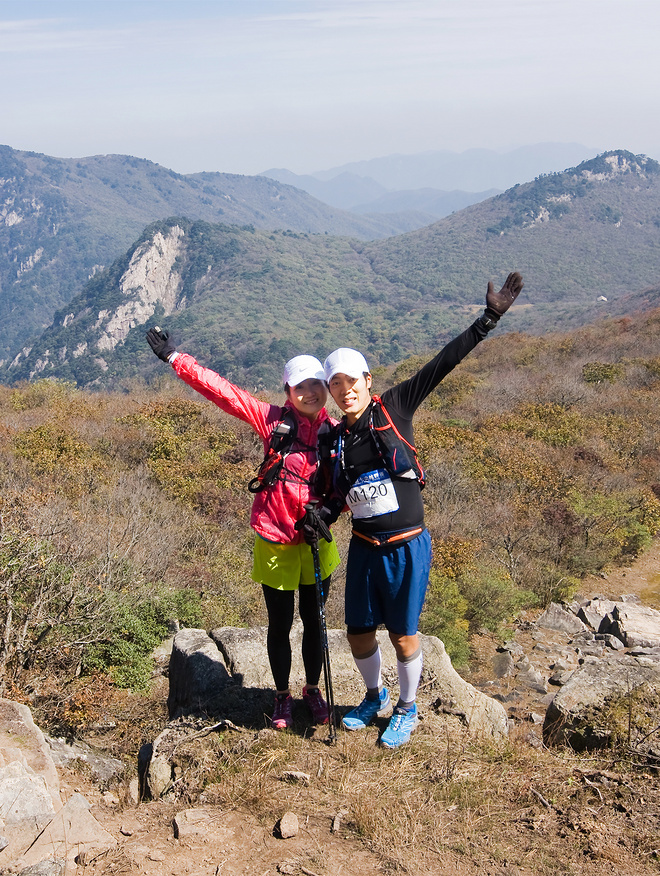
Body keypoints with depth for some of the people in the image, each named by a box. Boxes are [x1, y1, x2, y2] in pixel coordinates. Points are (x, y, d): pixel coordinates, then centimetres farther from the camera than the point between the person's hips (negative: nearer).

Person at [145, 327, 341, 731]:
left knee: (314, 621, 15)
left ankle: (313, 689, 38)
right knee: (280, 624, 11)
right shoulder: (273, 419, -10)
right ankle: (283, 695, 33)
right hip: (275, 542, -2)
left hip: (316, 542, 2)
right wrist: (175, 357, -12)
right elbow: (221, 390, -11)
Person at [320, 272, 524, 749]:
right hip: (364, 548, 4)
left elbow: (443, 363, -13)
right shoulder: (335, 439, 3)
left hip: (407, 547, -4)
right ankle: (376, 697, 43)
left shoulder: (395, 408, -8)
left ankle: (407, 709, 34)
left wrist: (490, 319, -17)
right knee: (358, 633, 14)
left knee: (403, 635, 8)